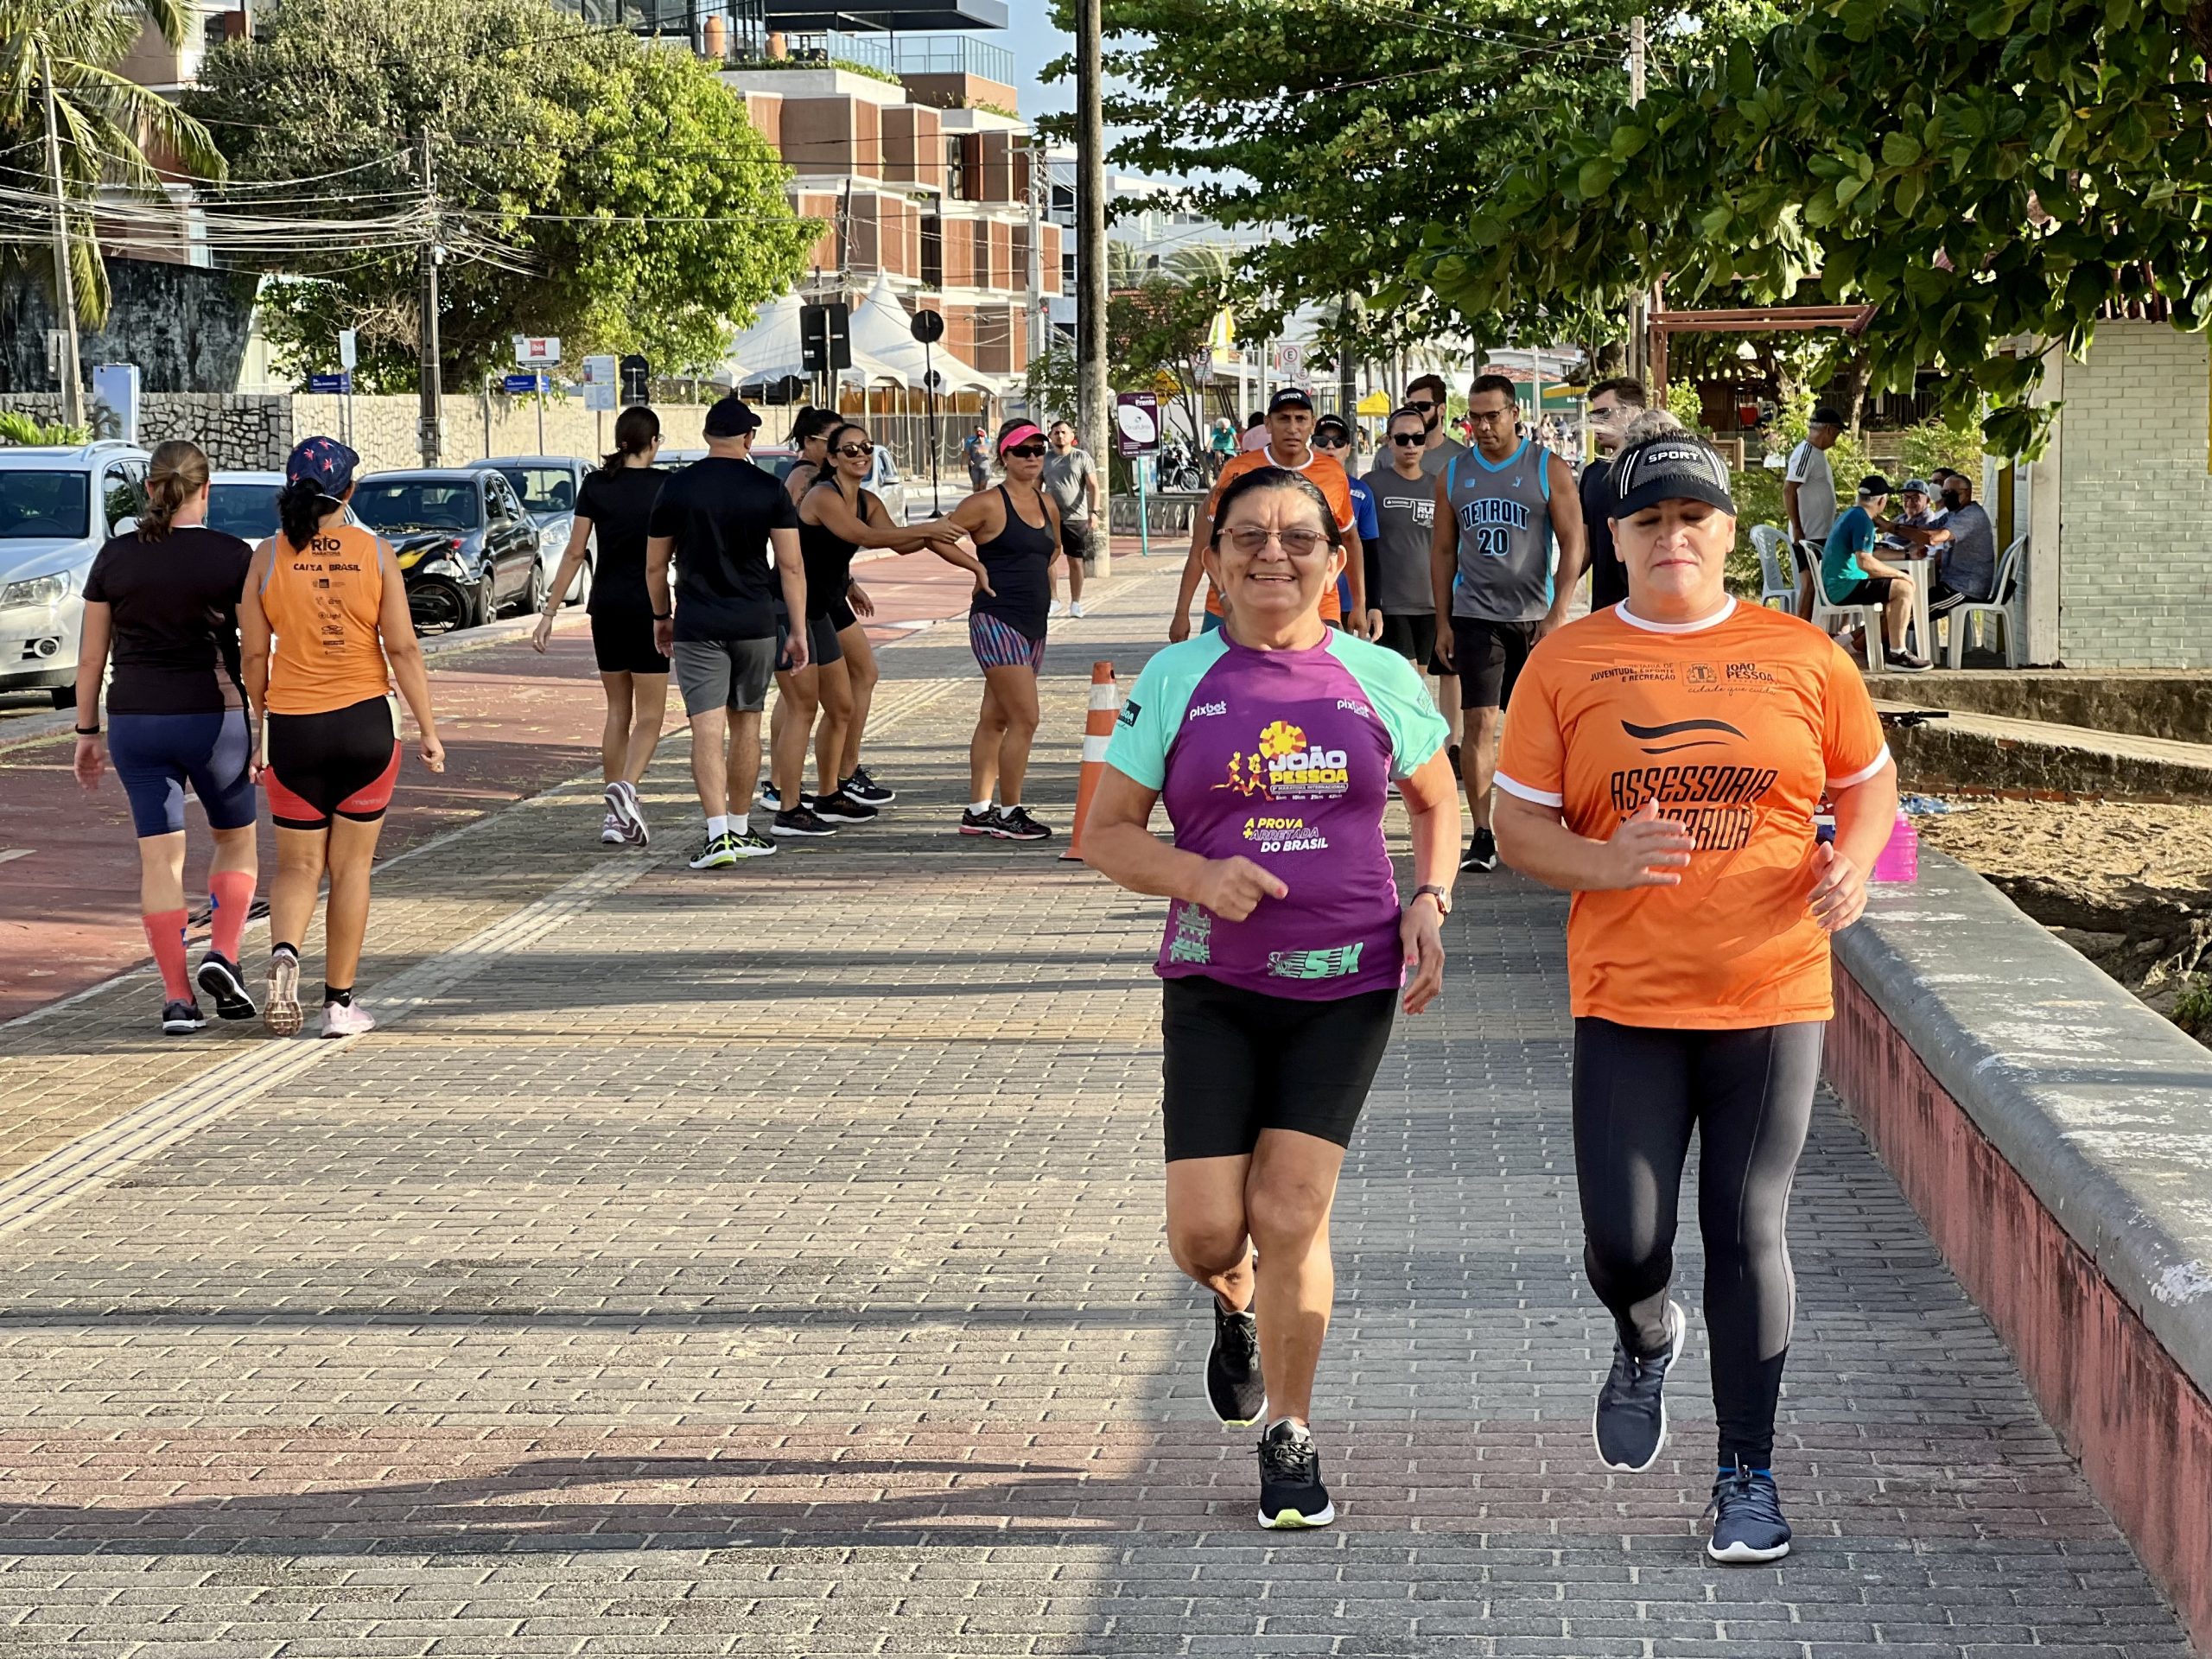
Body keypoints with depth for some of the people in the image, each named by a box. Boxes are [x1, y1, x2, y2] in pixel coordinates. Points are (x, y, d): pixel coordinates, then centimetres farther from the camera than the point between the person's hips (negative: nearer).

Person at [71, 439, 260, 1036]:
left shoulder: (114, 558, 2)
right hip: (213, 717, -2)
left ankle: (176, 997, 3)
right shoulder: (232, 557, -6)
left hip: (135, 721, 2)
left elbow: (90, 657, 5)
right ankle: (222, 955, 0)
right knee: (235, 840, 18)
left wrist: (87, 731, 14)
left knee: (159, 858, 6)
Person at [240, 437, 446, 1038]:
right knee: (351, 866, 10)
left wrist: (255, 730, 10)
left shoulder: (268, 558, -3)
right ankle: (340, 1002, 13)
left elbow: (254, 657, -1)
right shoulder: (375, 553, -4)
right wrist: (428, 729, 1)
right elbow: (402, 648, -5)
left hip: (293, 725, 0)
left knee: (297, 865, 12)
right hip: (365, 721, 0)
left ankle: (284, 953, -17)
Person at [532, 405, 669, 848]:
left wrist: (550, 612, 6)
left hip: (605, 607, 4)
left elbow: (574, 553, 2)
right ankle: (627, 786, -25)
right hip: (648, 607, -4)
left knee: (617, 711, 14)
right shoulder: (664, 486, -6)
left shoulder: (595, 485, 2)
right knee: (649, 715, 1)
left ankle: (616, 814, 13)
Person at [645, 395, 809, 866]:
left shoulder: (676, 488, -1)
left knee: (707, 729, -7)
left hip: (696, 626, -1)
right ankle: (741, 828, 24)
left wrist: (662, 617, 20)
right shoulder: (770, 490, -1)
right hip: (755, 624, 1)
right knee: (746, 724, 15)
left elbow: (655, 566, 5)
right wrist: (799, 631, 2)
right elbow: (791, 566, -3)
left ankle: (719, 834, -19)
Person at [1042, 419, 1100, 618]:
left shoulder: (1082, 458, 1)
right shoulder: (1044, 460, 10)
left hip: (1076, 518, -2)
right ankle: (1053, 600, 3)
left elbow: (1093, 486, -4)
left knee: (1075, 562, 4)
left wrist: (1093, 511, -15)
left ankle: (1075, 603, 14)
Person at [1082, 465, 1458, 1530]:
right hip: (1214, 983, 0)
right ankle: (1238, 1311, 34)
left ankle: (1288, 1439, 12)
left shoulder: (1378, 679, 3)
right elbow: (1104, 834, 3)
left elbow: (1438, 804, 18)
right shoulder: (1176, 680, 1)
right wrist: (1200, 876, -14)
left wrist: (1429, 903, 0)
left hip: (1346, 982, 0)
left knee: (1290, 1214, -7)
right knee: (1206, 1229, -5)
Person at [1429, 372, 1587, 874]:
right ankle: (1482, 836, -8)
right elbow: (1442, 551, 12)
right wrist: (1442, 623, 5)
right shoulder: (1453, 474, 8)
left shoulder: (1548, 469, 0)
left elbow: (1572, 546, -3)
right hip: (1476, 616, 1)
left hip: (1534, 617, -1)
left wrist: (1556, 615, -12)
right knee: (1480, 723, -8)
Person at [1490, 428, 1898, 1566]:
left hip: (1772, 999, 0)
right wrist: (1605, 861, -18)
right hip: (1625, 1002, 0)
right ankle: (1645, 1340, 33)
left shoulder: (1800, 656, 5)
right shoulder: (1566, 662, 3)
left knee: (1749, 1234, 0)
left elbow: (1869, 780, 16)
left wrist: (1852, 862, -5)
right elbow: (1517, 827, 2)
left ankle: (1748, 1478, 12)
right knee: (1623, 1241, -4)